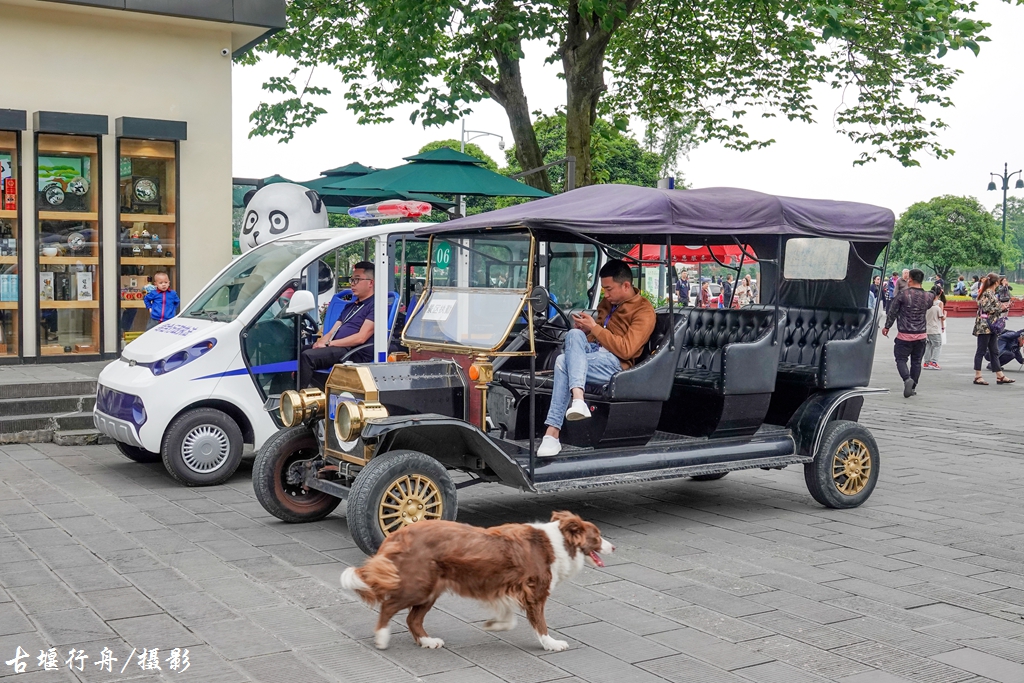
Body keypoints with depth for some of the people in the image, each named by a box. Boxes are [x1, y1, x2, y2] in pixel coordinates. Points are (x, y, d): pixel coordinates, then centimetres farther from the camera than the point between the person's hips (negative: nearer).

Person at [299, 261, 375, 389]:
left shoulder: (374, 306, -2)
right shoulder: (350, 307, 28)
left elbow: (361, 337, -13)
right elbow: (331, 333, 22)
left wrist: (328, 344, -13)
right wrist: (319, 344, -2)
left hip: (354, 353, -9)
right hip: (335, 350, 9)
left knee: (307, 356, -27)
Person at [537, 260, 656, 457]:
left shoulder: (644, 312, -3)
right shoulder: (608, 302, 20)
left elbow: (626, 350, -14)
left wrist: (595, 328, -12)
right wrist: (584, 327, 6)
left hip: (613, 362, -7)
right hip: (591, 350, 7)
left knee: (563, 362, -30)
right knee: (574, 335, -29)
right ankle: (577, 396, -44)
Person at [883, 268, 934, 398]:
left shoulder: (903, 294, -11)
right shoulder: (927, 296, 0)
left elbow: (892, 312, -4)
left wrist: (887, 326, 9)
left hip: (905, 335, -4)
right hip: (921, 335, 4)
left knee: (901, 359, 3)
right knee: (916, 361, 12)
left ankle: (907, 379, -22)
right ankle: (912, 387, 16)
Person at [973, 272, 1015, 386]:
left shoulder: (991, 293, 15)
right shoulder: (987, 293, -13)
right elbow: (986, 309, -21)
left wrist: (1004, 306, 11)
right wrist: (1000, 308, -11)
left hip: (992, 327, 10)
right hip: (984, 326, -10)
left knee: (994, 352, 10)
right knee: (981, 351, -4)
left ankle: (1000, 376, 13)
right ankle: (977, 376, 0)